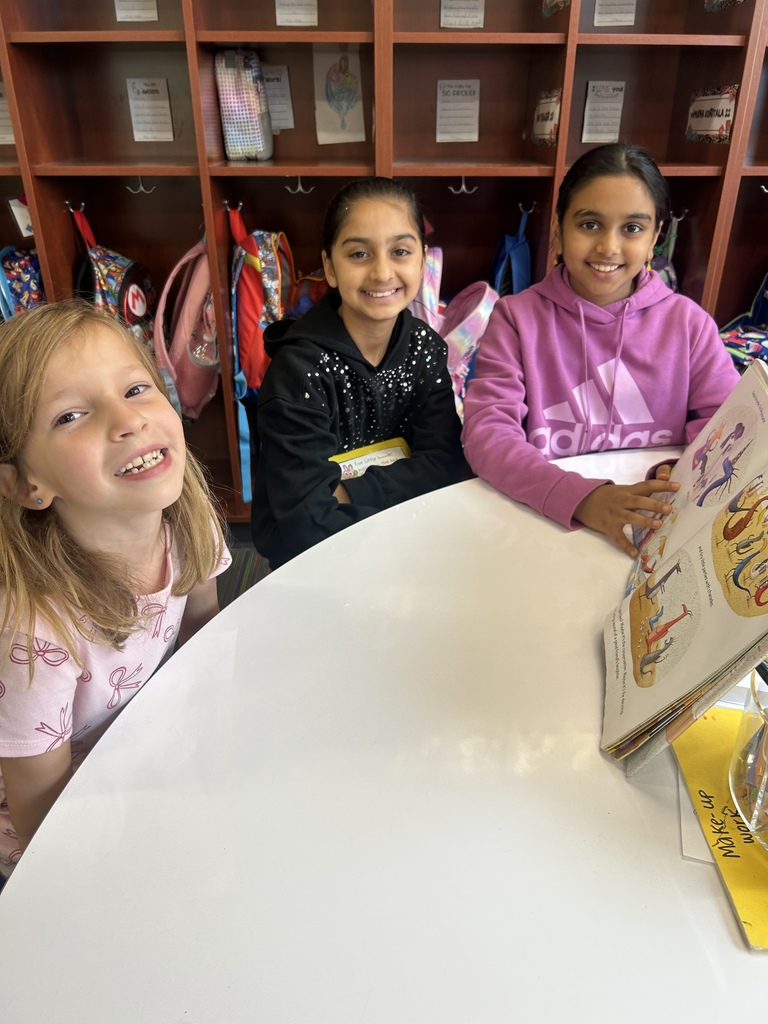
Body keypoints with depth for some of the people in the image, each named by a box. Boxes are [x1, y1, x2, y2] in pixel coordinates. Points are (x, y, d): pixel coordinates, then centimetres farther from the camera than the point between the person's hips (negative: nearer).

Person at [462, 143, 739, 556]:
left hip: (658, 535, 1)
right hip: (541, 519, 0)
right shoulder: (516, 317, 0)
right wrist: (580, 497, -26)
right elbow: (486, 433, -11)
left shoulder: (688, 322, 7)